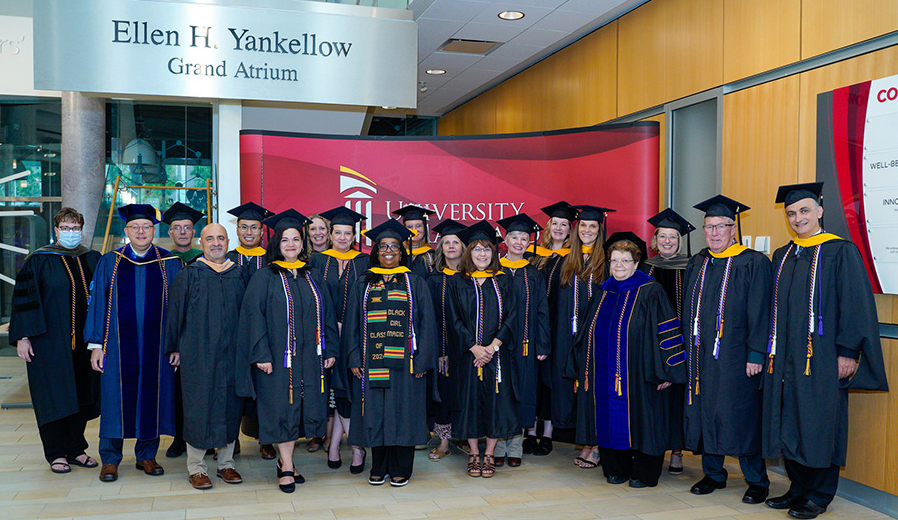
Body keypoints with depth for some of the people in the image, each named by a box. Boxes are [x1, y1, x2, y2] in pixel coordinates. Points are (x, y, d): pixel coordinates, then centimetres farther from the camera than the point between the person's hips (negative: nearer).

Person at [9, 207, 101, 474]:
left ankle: (75, 449, 20)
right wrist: (22, 336, -11)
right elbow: (25, 299, -5)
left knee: (81, 395, 8)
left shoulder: (92, 260, 9)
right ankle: (57, 454, 13)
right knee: (54, 396, 2)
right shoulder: (39, 260, -2)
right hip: (50, 340, -4)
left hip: (83, 342, 4)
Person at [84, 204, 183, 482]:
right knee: (116, 397, 4)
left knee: (152, 397, 6)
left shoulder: (170, 264, 4)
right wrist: (96, 345, -1)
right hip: (119, 344, 0)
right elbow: (98, 304, 5)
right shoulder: (109, 262, 5)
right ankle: (110, 459, 18)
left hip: (156, 345, 0)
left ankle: (146, 455, 22)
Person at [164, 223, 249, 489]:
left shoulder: (239, 275, 9)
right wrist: (174, 348, 0)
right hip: (198, 355, -3)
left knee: (230, 406, 7)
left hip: (232, 354, 3)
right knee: (198, 407, 0)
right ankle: (196, 468, 12)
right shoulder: (188, 275, 1)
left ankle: (226, 463, 19)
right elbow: (175, 312, 2)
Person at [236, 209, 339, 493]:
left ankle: (284, 461, 22)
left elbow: (327, 315, 12)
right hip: (277, 357, -4)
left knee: (299, 409, 9)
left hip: (309, 358, 5)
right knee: (281, 408, -1)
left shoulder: (311, 278, 11)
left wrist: (330, 350, 6)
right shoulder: (264, 278, -3)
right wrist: (261, 354, -16)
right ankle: (287, 468, 8)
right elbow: (253, 316, -8)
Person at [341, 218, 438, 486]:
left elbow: (426, 323, 2)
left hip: (404, 362, -1)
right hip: (372, 362, 2)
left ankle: (400, 469, 15)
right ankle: (378, 468, 19)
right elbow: (352, 323, 9)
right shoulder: (363, 284, 11)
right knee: (376, 415, 5)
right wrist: (354, 359, -1)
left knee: (402, 413, 2)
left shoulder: (415, 283, 6)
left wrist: (421, 360, -7)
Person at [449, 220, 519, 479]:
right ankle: (474, 454, 17)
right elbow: (456, 319, -2)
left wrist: (493, 345, -12)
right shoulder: (457, 282, 4)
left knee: (495, 401, 1)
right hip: (468, 352, 0)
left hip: (497, 351, 1)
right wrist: (474, 347, -13)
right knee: (470, 398, 3)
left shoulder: (504, 281, 6)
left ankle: (489, 454, 14)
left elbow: (510, 317, 0)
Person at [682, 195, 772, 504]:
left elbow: (760, 314, -9)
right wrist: (689, 350, 11)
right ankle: (714, 474, 24)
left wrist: (755, 354, -14)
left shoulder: (753, 263, -5)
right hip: (701, 354, 5)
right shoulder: (697, 264, 11)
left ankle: (757, 481, 13)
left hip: (735, 356, -5)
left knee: (741, 416, -1)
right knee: (705, 413, 10)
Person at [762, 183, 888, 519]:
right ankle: (798, 488, 23)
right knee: (789, 425, 9)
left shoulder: (841, 252, -4)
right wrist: (771, 351, 13)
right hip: (785, 358, 6)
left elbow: (856, 304, -8)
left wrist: (847, 352, -14)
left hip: (821, 358, -6)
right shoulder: (781, 257, 13)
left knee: (819, 426, 1)